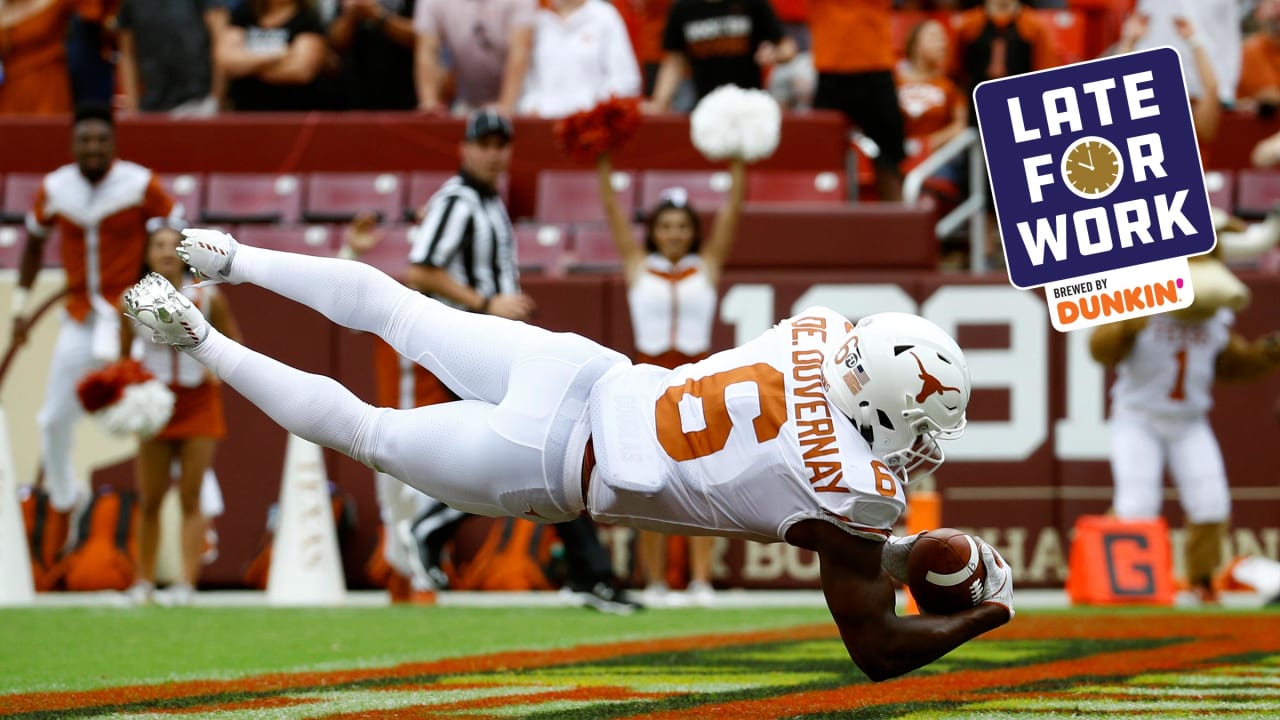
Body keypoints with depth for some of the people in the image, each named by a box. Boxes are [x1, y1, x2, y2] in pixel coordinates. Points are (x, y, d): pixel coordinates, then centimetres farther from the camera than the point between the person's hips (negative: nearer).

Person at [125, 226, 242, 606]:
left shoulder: (208, 299, -7)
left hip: (199, 404, -1)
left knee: (192, 497, -3)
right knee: (150, 499, 6)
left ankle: (187, 582, -4)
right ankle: (144, 582, 16)